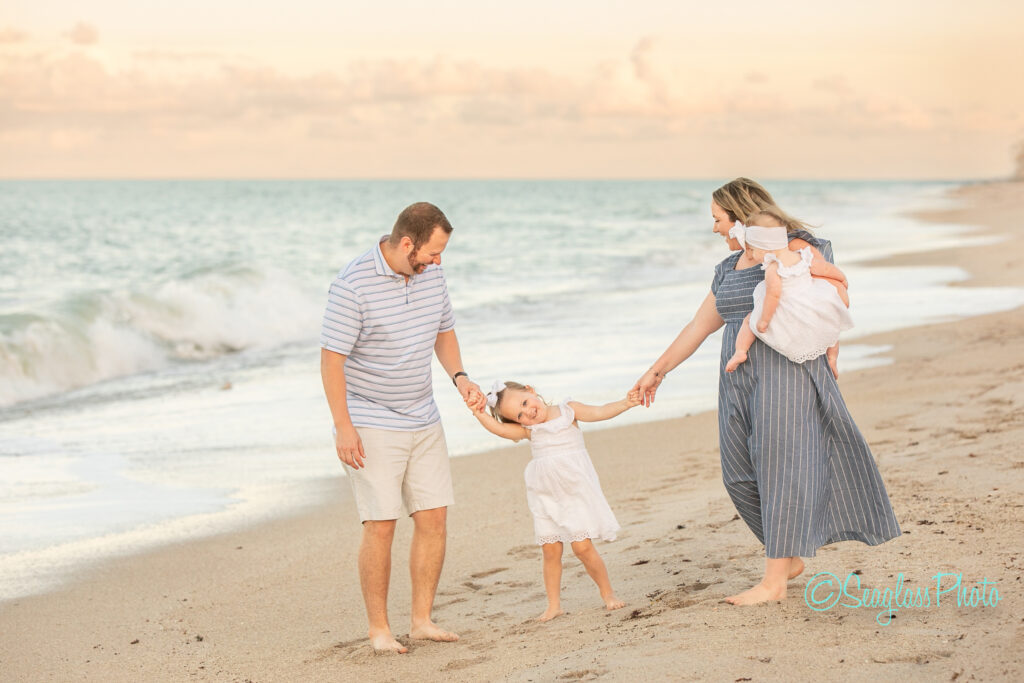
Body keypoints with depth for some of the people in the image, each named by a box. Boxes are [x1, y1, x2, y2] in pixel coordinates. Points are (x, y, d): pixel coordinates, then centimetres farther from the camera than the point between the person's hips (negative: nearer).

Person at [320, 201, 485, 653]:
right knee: (381, 526, -7)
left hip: (423, 421, 7)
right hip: (370, 425, -6)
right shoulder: (353, 285, -18)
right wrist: (343, 427, -17)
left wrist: (459, 377, -1)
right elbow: (331, 357, -16)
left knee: (434, 518, 4)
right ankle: (378, 628, 5)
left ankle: (422, 619, 15)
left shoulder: (431, 274, 2)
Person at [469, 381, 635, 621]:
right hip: (545, 497, 3)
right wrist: (479, 413, -22)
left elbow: (599, 412, -7)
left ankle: (608, 594, 10)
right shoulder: (528, 429, 5)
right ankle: (553, 604, 13)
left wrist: (625, 403, -21)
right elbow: (499, 429, -8)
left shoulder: (568, 410, 1)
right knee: (550, 550, 2)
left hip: (574, 490, -3)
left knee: (582, 547, -7)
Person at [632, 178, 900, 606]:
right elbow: (700, 325, 23)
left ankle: (774, 580, -6)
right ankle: (792, 557, 21)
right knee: (741, 475, 5)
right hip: (740, 378, 8)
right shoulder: (729, 268, 17)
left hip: (786, 372, -8)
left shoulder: (796, 250, -6)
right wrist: (657, 371, 24)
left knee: (780, 469, -7)